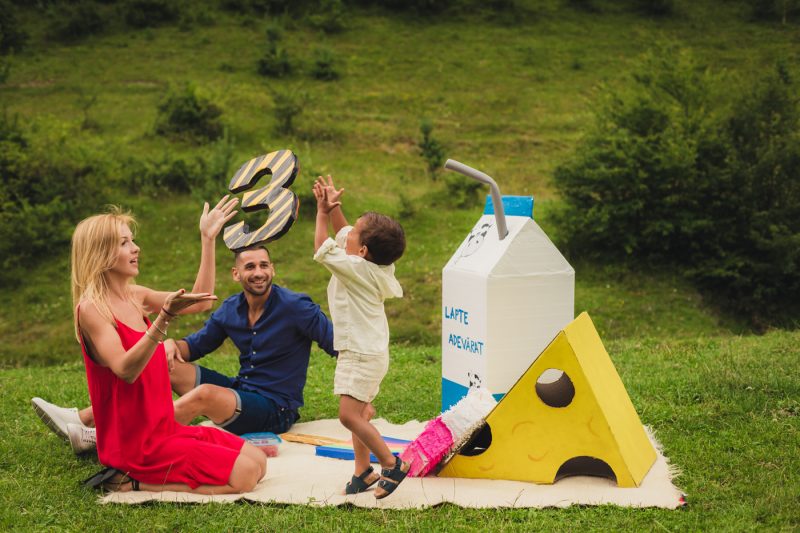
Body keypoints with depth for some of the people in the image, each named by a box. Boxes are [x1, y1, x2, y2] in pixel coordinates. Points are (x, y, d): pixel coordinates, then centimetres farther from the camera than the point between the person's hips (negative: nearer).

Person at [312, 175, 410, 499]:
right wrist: (333, 207, 10)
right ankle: (363, 471, 22)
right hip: (366, 351, 10)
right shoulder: (369, 266, 5)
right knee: (358, 413, 14)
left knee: (349, 415, -13)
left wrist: (322, 213, -2)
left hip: (363, 354, -10)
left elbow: (321, 249, -12)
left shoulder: (356, 268, -20)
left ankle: (392, 464, -6)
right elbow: (342, 234, 20)